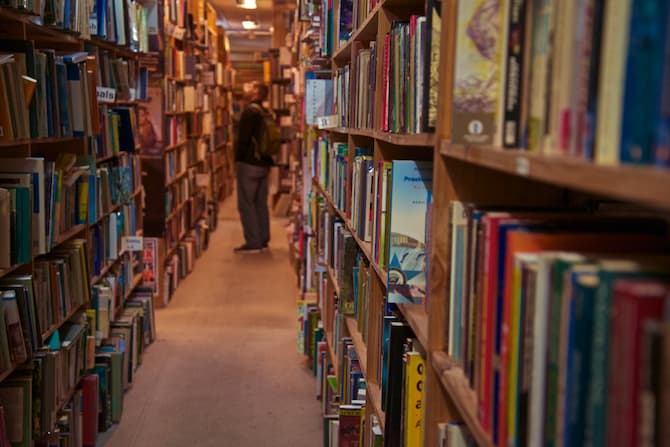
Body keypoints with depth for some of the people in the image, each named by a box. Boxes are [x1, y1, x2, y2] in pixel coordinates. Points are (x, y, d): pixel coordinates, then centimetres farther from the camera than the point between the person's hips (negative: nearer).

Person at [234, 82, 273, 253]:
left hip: (249, 163, -8)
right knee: (261, 203, 12)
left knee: (246, 204, -4)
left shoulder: (250, 111, -13)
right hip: (264, 163, 8)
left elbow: (243, 138, -17)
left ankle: (252, 243, -4)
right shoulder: (267, 113, 11)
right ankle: (263, 240, 16)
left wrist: (238, 159, -7)